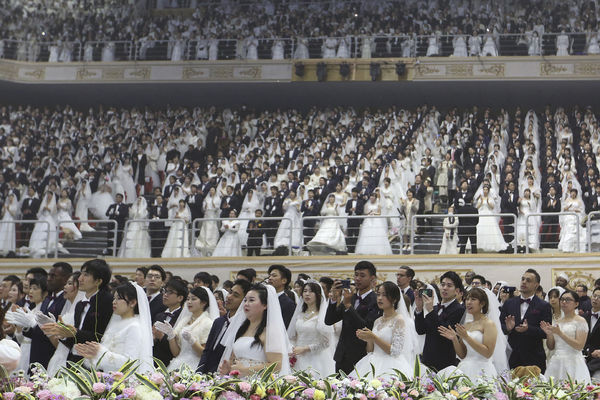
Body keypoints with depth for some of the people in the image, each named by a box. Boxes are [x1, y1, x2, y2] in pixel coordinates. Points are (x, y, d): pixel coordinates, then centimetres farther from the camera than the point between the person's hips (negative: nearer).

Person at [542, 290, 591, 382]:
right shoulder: (557, 322, 16)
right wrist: (549, 334, -2)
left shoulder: (580, 321, -2)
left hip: (572, 364, -5)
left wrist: (560, 333, -16)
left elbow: (579, 346, -12)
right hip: (556, 363, 5)